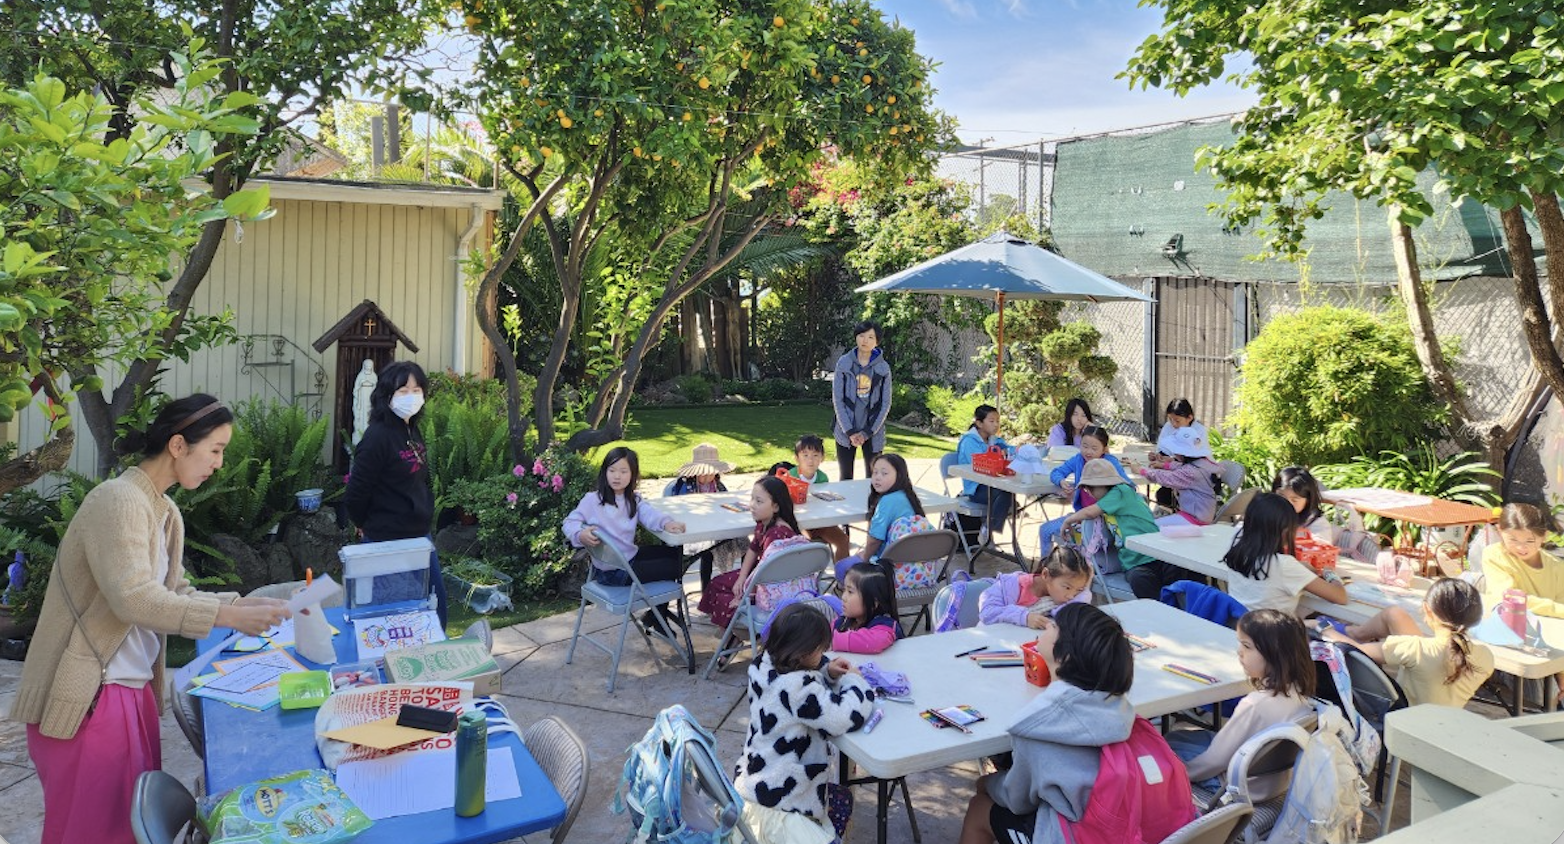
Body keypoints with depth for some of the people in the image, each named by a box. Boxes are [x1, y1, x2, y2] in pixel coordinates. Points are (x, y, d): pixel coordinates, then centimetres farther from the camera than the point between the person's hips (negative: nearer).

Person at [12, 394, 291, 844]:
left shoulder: (165, 511, 10)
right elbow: (134, 599, -27)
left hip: (132, 689, 8)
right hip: (87, 697, -8)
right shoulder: (118, 500, -18)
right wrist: (229, 617, -27)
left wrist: (242, 603, -1)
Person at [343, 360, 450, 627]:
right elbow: (356, 492, -16)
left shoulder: (413, 432, 6)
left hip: (419, 535, 8)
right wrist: (367, 525, -1)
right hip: (388, 542, -8)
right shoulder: (378, 437, -19)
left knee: (436, 599, 15)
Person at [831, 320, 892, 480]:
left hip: (873, 432, 0)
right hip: (845, 431, 0)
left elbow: (885, 403, 0)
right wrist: (850, 431, -10)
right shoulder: (844, 363, -3)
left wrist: (867, 432, -7)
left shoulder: (883, 368, -1)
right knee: (845, 478, 5)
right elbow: (837, 399, -4)